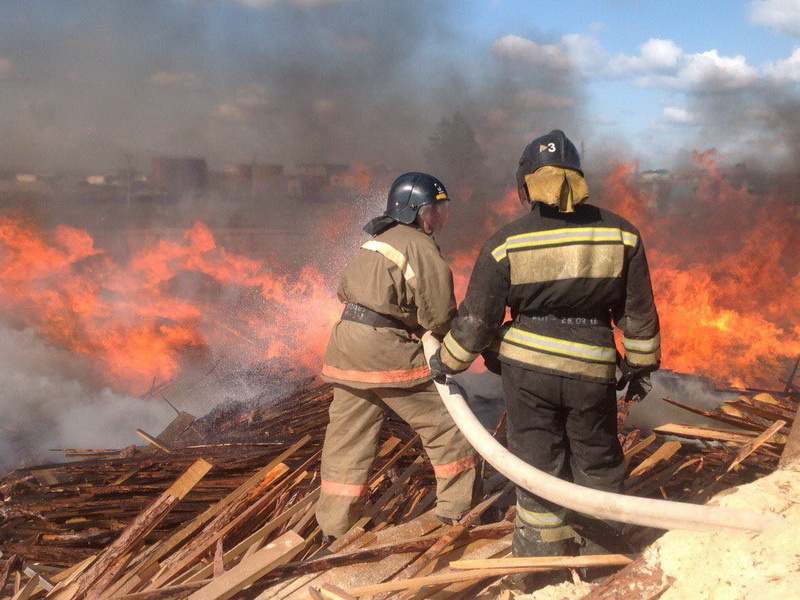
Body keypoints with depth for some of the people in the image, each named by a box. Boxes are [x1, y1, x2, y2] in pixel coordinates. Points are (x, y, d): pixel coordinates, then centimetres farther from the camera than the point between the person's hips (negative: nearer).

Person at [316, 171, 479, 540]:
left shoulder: (376, 242, 17)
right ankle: (455, 507, 14)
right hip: (389, 354, -8)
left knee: (347, 440, 13)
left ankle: (333, 527, 19)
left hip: (346, 350, 8)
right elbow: (440, 316, -11)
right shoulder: (420, 248, -9)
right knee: (444, 425, 7)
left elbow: (346, 290, 21)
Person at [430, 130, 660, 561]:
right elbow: (638, 314, 4)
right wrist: (641, 366, 16)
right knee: (596, 462, 19)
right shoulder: (620, 234, -2)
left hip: (526, 364, -1)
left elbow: (477, 317, -3)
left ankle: (542, 549, 23)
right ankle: (598, 549, 32)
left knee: (538, 462, 12)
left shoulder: (507, 243, -7)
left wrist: (447, 361, 12)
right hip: (591, 367, 1)